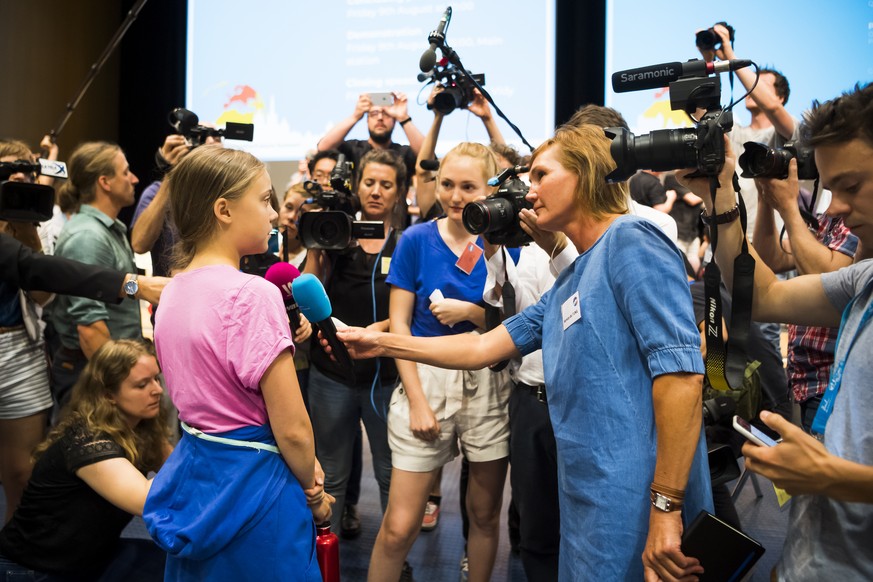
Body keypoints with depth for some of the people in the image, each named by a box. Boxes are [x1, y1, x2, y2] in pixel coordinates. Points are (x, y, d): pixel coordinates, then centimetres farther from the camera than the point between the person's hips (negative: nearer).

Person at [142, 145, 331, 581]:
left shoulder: (172, 291, 2)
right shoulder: (252, 295, -22)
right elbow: (292, 429, -20)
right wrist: (313, 491, -3)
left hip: (191, 474, 8)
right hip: (251, 484, -8)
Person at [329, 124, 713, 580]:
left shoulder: (631, 240, -11)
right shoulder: (566, 288, 16)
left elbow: (680, 370, -20)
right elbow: (482, 348, 20)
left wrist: (666, 508, -22)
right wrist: (381, 343, 17)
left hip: (637, 507, -9)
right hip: (588, 506, 9)